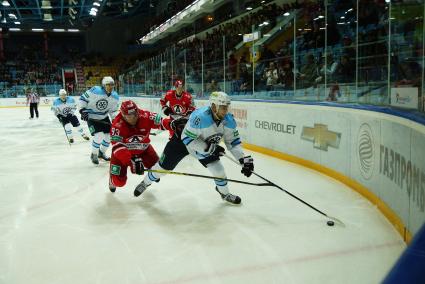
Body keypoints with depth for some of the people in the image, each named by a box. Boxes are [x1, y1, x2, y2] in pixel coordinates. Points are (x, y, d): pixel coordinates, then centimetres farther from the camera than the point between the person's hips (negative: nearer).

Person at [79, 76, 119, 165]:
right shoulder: (95, 91, -24)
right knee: (99, 136, -19)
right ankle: (94, 155, 7)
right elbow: (83, 98, -13)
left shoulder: (115, 97, -7)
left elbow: (113, 110, 6)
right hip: (91, 117, -6)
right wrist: (83, 110, -20)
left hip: (104, 118, 6)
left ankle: (101, 153, 31)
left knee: (109, 136, 4)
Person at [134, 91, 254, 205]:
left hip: (207, 144, 5)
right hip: (182, 140, -4)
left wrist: (244, 159, -18)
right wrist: (209, 148, -38)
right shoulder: (200, 117, -40)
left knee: (218, 169, -3)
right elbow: (187, 139, -35)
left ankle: (225, 193, 25)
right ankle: (146, 182, 36)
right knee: (164, 166, 7)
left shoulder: (229, 120, -20)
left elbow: (233, 141, -10)